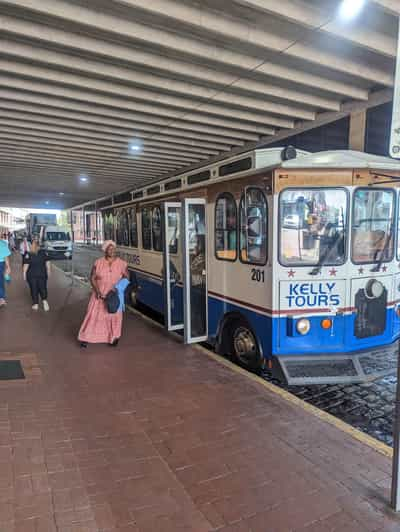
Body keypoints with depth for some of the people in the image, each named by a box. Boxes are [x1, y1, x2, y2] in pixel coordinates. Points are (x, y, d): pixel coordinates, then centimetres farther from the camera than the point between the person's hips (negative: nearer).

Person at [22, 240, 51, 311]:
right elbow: (48, 263, 2)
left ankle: (35, 304, 12)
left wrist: (24, 274, 1)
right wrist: (48, 272, 10)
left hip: (31, 275, -1)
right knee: (43, 288, 9)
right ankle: (44, 300, -13)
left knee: (34, 289, 8)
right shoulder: (44, 252, -1)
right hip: (42, 274, 2)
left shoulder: (28, 255, -7)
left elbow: (26, 266, -8)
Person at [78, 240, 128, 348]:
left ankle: (113, 337, 27)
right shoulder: (98, 263, -7)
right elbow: (92, 278, -4)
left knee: (114, 315, 7)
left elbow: (126, 277, 1)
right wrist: (97, 291, -16)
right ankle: (85, 338, 15)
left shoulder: (121, 263, -7)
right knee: (93, 314, 2)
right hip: (99, 294, 0)